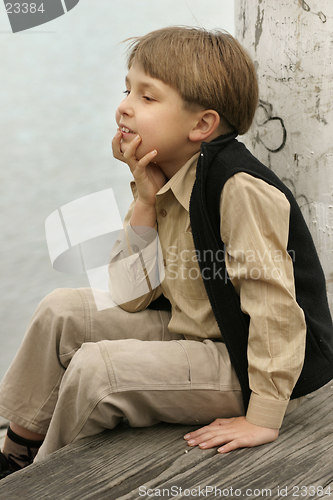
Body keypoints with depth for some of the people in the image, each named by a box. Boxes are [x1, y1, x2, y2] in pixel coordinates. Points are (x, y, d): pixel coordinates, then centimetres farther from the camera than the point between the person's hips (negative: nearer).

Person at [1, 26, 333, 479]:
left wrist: (262, 418, -23)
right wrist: (145, 202, -11)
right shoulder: (165, 180, 2)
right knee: (62, 310, 3)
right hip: (192, 335, 9)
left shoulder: (240, 188, -25)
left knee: (95, 368, -21)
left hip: (244, 364, -8)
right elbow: (132, 298, -2)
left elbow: (274, 305, -26)